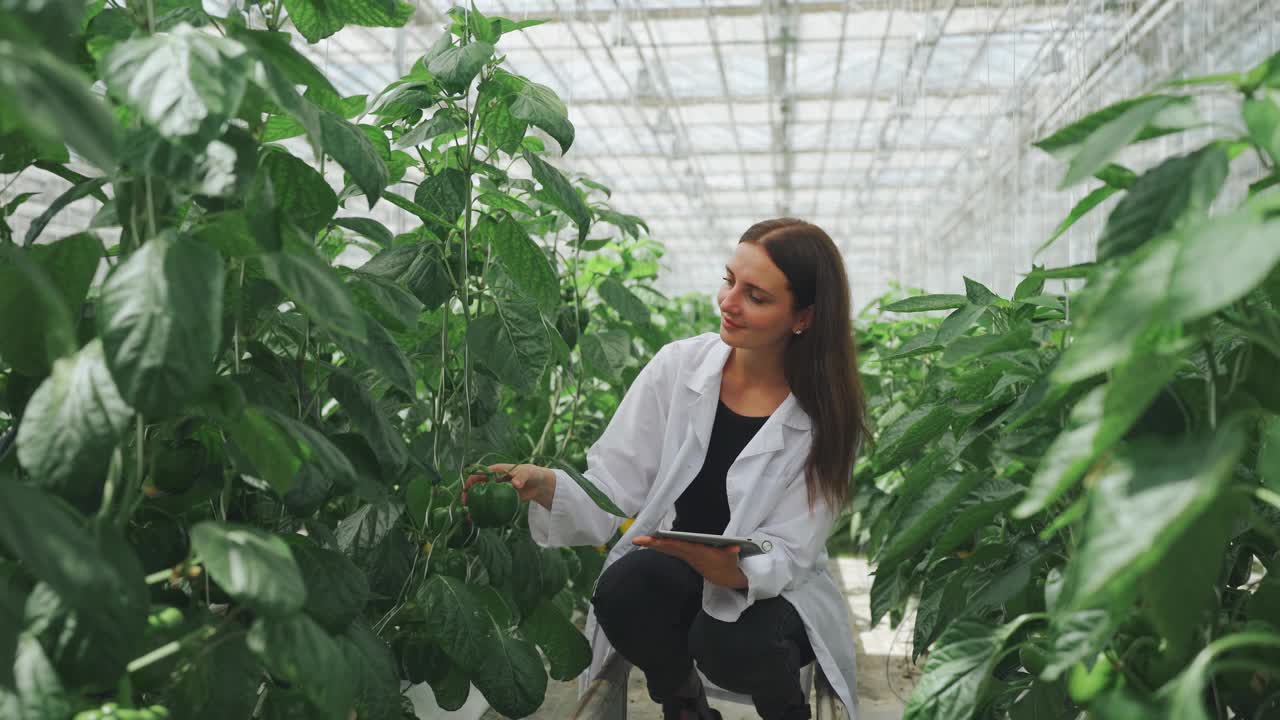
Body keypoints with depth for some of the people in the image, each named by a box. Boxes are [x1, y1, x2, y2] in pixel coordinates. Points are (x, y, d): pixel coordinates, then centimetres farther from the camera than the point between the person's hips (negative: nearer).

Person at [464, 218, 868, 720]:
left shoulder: (826, 414, -14)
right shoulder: (678, 367, -10)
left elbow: (785, 556, -15)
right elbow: (614, 488, -10)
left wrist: (733, 568, -37)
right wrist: (543, 485, -29)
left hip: (774, 591, -1)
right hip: (667, 573, 2)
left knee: (731, 643, -33)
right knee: (622, 590, -30)